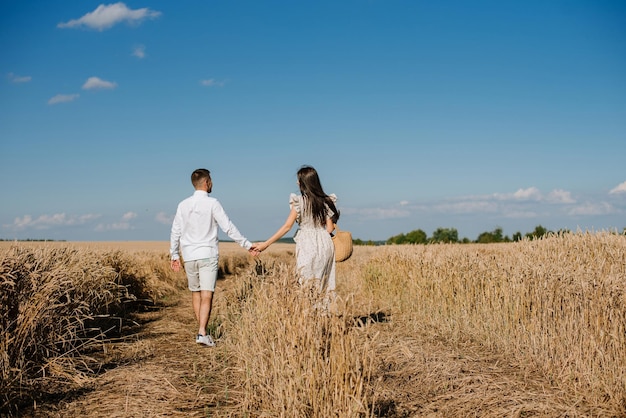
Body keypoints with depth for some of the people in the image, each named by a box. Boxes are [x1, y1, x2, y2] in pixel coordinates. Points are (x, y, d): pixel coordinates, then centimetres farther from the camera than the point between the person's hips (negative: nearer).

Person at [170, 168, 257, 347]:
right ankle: (202, 333, -18)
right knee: (207, 296, -7)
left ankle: (202, 331, 22)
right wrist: (247, 245, -2)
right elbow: (228, 228, -9)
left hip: (189, 256, 4)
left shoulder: (183, 205, 5)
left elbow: (175, 232, 9)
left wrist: (174, 255, 20)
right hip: (208, 255, -4)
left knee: (195, 293, 17)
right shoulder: (212, 203, -7)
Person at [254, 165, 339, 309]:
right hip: (325, 245, 5)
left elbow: (287, 226, -10)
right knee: (323, 284, 10)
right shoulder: (326, 201, 6)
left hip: (307, 246, -5)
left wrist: (265, 244, -6)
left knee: (307, 286, 1)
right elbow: (330, 228, 5)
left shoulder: (300, 201, -7)